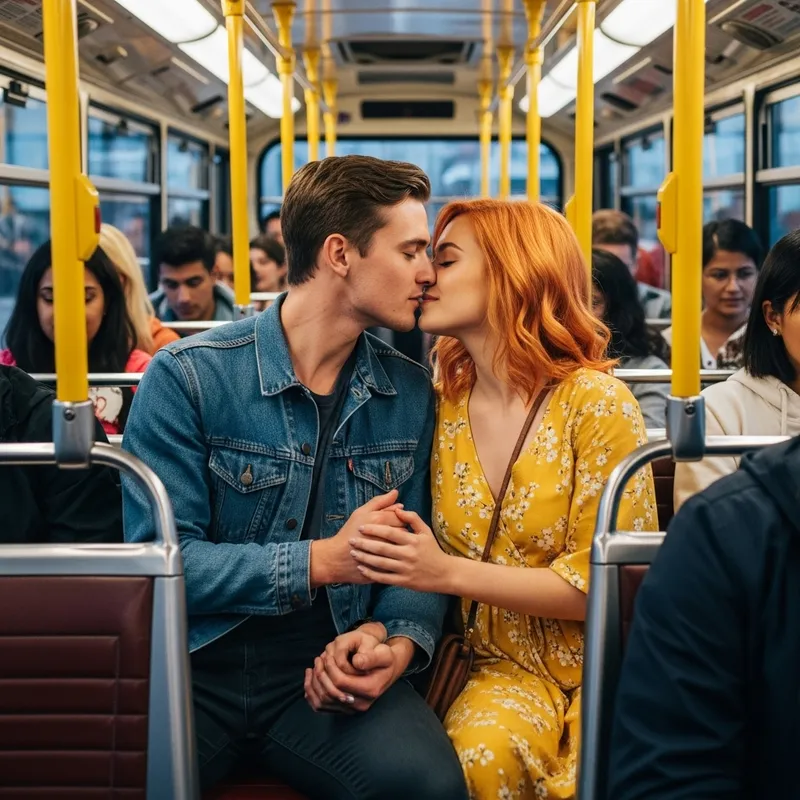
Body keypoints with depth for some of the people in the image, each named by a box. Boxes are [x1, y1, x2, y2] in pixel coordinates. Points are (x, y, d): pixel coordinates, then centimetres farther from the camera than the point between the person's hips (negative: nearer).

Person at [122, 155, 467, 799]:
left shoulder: (410, 395, 7)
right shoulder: (189, 378, -6)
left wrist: (401, 641, -13)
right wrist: (322, 560, -20)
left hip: (330, 667, 3)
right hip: (197, 666, -2)